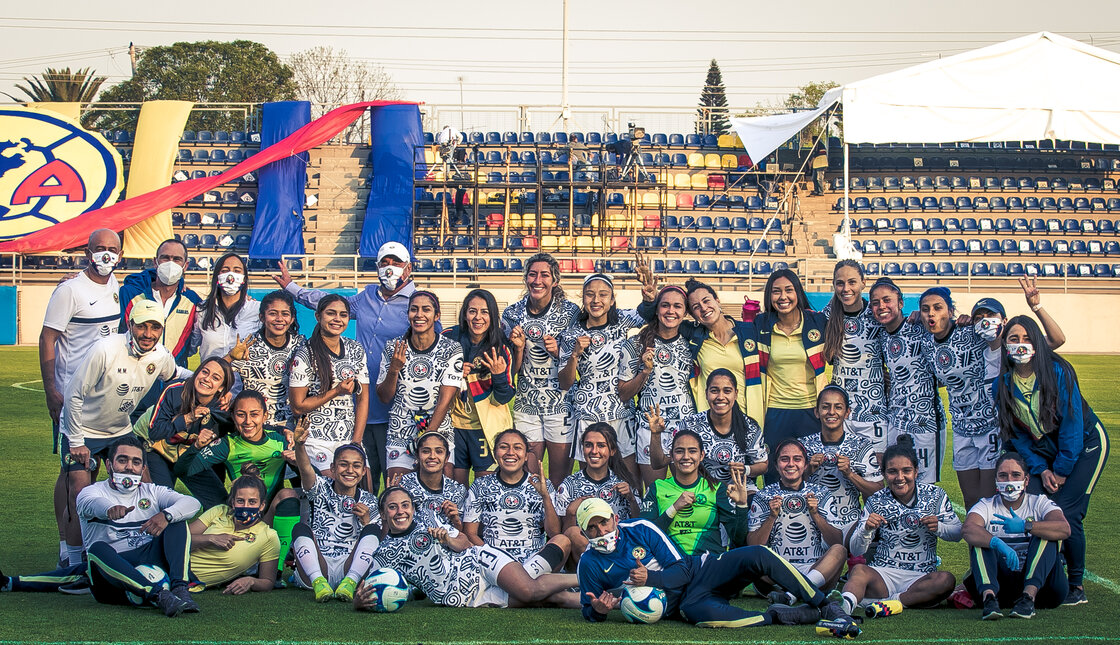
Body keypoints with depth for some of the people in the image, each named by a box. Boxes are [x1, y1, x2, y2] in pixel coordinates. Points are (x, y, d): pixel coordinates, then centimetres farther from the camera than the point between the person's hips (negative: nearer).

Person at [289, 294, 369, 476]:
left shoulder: (356, 350, 8)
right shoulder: (305, 354, -8)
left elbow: (363, 399, 9)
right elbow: (298, 406, -8)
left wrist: (356, 441, -1)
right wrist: (337, 391, -12)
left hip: (349, 439, 5)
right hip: (317, 441, -5)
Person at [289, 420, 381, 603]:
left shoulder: (369, 502, 12)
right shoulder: (322, 490, 8)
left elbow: (377, 543, 6)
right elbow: (306, 469, -15)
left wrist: (365, 520, -12)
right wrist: (299, 445, -35)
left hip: (350, 568, 1)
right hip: (316, 568, 0)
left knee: (372, 530, -20)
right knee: (301, 528, -23)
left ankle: (350, 582, -37)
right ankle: (318, 582, -40)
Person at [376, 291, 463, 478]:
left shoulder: (451, 350, -3)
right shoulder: (393, 349, 2)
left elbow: (446, 399, -8)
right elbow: (384, 397, 5)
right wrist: (394, 369, -13)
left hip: (439, 433, -1)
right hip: (400, 434, 1)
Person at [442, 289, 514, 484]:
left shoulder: (500, 349, -5)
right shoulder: (448, 339, -3)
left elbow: (503, 399, -5)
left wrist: (499, 375, -23)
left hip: (488, 427, -2)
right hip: (453, 423, 2)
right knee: (455, 484, 8)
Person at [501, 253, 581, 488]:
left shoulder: (570, 311, -3)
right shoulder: (513, 314, 3)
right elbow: (511, 370, 7)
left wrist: (558, 351, -14)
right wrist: (518, 347, -12)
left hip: (562, 404, -2)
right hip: (526, 405, 2)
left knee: (560, 479, 0)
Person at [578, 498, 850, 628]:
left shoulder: (641, 529, -3)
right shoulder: (590, 564, -1)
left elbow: (681, 569, -3)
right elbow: (588, 608, 10)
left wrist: (651, 578, -24)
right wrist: (597, 610, -16)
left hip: (699, 570, 2)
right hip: (678, 602, -2)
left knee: (758, 556, -25)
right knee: (698, 612, -42)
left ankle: (825, 605, -18)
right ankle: (780, 616, -28)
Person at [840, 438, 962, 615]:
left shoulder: (934, 495, 4)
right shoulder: (876, 502, 3)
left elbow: (957, 533, 9)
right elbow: (856, 550, 0)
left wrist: (939, 528, -14)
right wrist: (867, 529, -22)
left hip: (921, 577, 1)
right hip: (883, 574, -1)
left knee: (947, 580, -32)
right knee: (858, 570, -33)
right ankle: (845, 605, -63)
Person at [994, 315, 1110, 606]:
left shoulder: (1058, 371, -21)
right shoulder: (1003, 384, -8)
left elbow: (1073, 423, -18)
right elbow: (1018, 434, 0)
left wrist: (1062, 470, -15)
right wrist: (1041, 469, -9)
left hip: (1085, 445, -4)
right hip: (1044, 452, 4)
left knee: (1066, 513, -17)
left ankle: (1077, 585, -2)